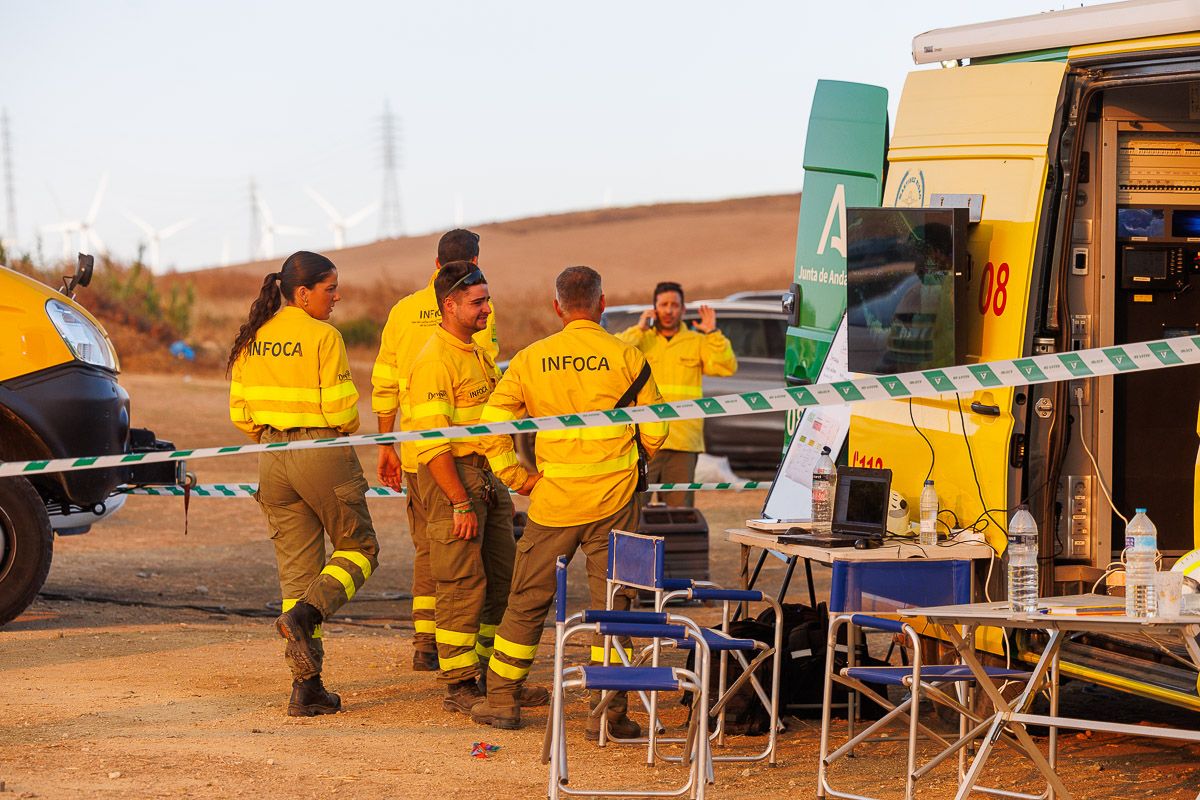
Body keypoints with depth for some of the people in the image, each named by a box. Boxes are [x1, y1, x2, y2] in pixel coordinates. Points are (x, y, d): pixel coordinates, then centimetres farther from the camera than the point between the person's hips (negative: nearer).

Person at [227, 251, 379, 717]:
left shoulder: (253, 338, 6)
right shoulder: (322, 336, -13)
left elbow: (240, 411, 7)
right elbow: (340, 409, -15)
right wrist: (347, 430, 7)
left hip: (273, 461, 6)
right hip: (322, 451, -6)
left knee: (296, 568, 10)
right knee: (358, 548, 14)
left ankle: (306, 687, 6)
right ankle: (304, 614, -13)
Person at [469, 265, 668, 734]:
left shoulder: (531, 360, 1)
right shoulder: (625, 357, -4)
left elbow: (491, 424, -1)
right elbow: (655, 431, 0)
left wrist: (517, 479, 8)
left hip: (553, 501, 1)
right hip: (613, 500, -1)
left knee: (527, 601, 12)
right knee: (610, 603, 3)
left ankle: (502, 700, 18)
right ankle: (607, 711, 1)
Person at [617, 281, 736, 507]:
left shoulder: (697, 342, 13)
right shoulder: (640, 339, 8)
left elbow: (727, 367, 0)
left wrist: (712, 334, -7)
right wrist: (639, 329, -9)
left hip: (684, 442, 2)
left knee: (679, 509, 6)